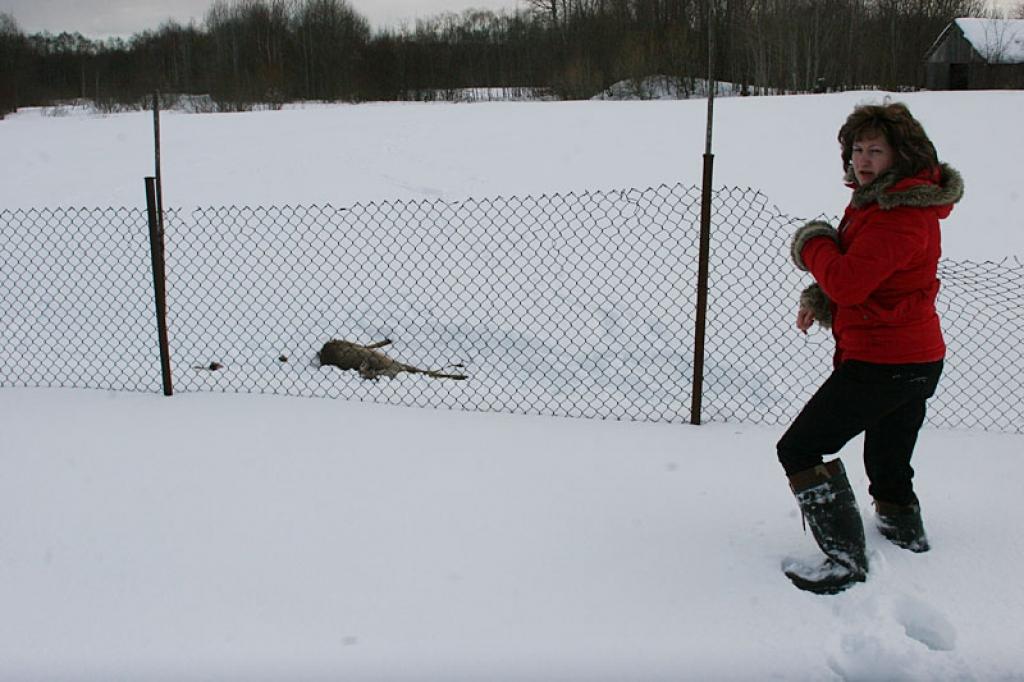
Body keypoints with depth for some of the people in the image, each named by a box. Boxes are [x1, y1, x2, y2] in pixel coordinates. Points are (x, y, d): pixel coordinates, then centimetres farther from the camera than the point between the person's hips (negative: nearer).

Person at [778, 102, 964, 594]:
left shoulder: (901, 216, -23)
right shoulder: (884, 199, 10)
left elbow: (849, 282, -29)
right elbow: (860, 272, 19)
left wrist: (812, 244, -11)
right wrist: (820, 299, 2)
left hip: (883, 362, -10)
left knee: (800, 449, -8)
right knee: (889, 457, 29)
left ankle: (846, 558, -10)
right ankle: (904, 526, 49)